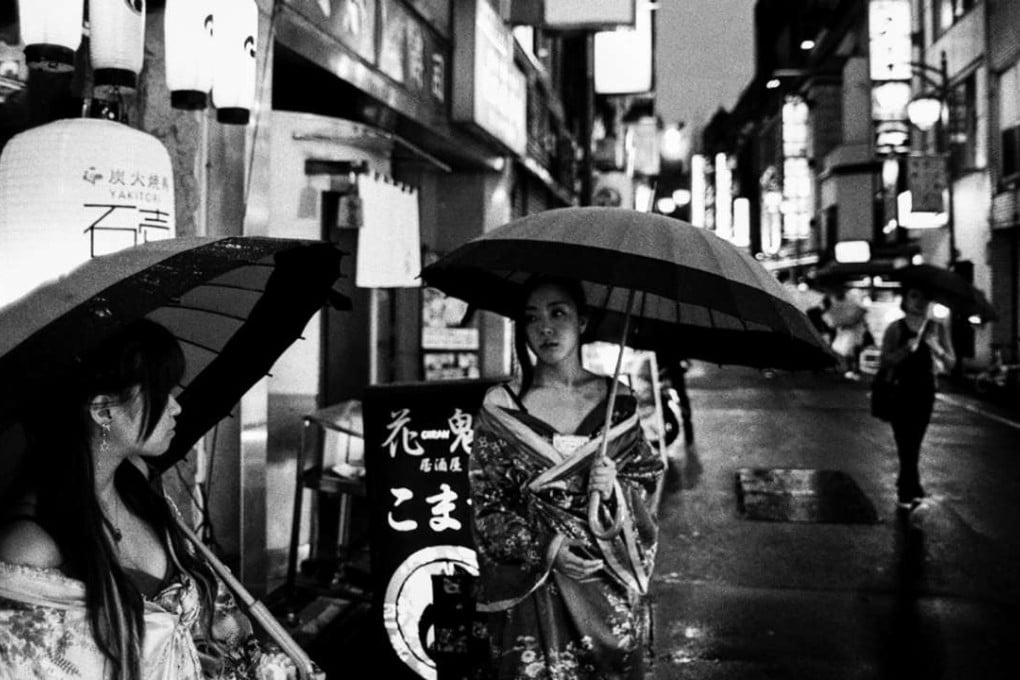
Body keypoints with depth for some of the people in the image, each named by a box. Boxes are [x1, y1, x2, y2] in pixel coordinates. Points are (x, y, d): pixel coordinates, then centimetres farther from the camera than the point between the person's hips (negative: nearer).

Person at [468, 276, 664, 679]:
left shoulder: (617, 402, 2)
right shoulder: (501, 408, -4)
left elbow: (647, 485, 7)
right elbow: (487, 508, -3)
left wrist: (614, 489, -13)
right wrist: (545, 547, -15)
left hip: (612, 585, 2)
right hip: (534, 588, -1)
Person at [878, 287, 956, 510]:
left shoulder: (937, 329, 2)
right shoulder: (895, 329, -4)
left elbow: (950, 364, -3)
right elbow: (884, 363, -11)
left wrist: (937, 350, -23)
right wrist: (907, 349, -25)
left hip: (924, 392, 2)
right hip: (900, 391, -2)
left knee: (912, 443, 7)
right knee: (907, 444, -5)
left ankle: (906, 490, 22)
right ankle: (912, 489, 3)